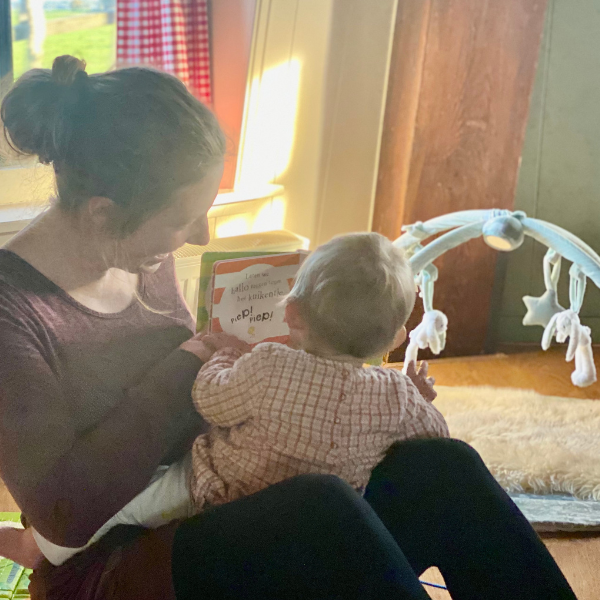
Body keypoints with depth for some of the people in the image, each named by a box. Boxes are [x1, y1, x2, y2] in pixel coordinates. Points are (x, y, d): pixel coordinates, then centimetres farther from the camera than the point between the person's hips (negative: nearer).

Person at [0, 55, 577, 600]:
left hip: (211, 520, 7)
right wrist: (191, 362, -18)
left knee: (440, 468, -15)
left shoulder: (144, 262, 6)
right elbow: (64, 512, -23)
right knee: (320, 506, -36)